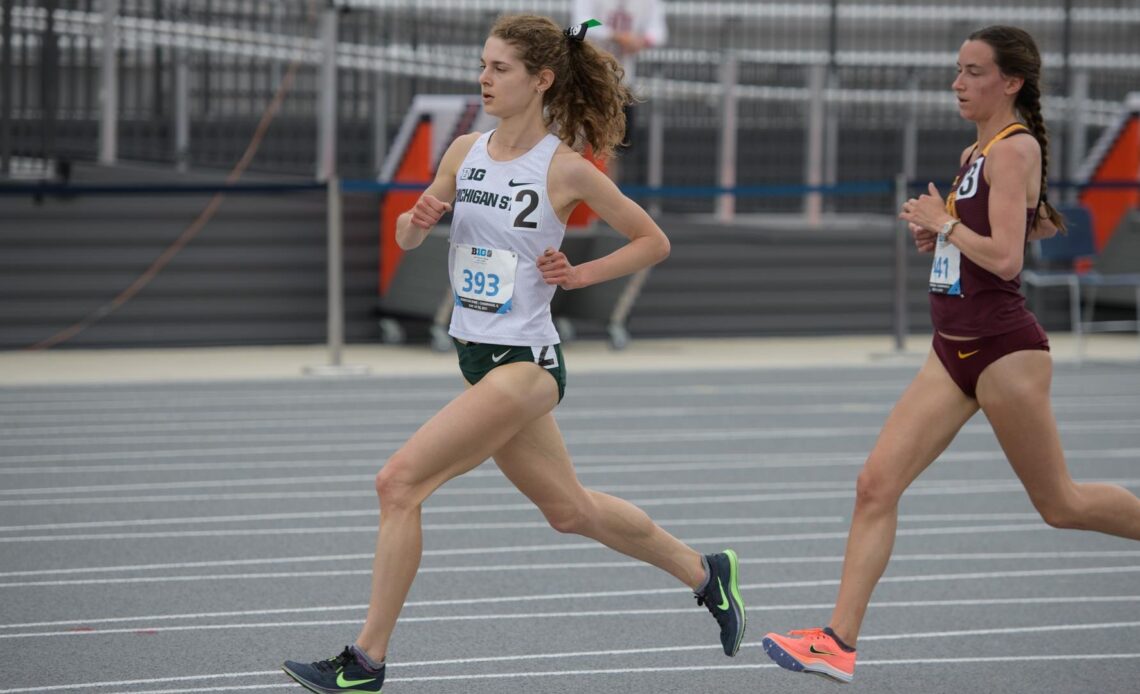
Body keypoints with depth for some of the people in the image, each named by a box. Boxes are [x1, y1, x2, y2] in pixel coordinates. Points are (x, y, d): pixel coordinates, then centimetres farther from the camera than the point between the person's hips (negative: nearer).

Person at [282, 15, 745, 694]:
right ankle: (703, 571, 40)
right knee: (570, 509, 20)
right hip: (478, 355, 8)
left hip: (524, 364, -8)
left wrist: (579, 274, -13)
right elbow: (409, 236, 13)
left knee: (400, 482, -16)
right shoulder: (466, 152, 4)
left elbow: (654, 242, -2)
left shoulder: (565, 169, -12)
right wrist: (417, 219, -9)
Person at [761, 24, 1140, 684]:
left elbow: (1005, 258, -22)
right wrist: (939, 229, 12)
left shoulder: (1015, 149, -13)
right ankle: (839, 643, -6)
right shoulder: (977, 153, 13)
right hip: (955, 351, 9)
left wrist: (944, 223, -11)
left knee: (1060, 504, 4)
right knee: (877, 485, -4)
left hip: (1003, 351, -9)